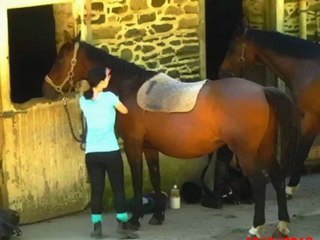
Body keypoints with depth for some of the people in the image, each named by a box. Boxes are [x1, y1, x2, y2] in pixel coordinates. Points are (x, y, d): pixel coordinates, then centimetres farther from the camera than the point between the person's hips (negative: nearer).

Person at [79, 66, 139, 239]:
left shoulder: (84, 100, 4)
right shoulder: (109, 97, -8)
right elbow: (124, 111, 8)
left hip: (91, 153, 4)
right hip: (111, 151, -4)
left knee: (96, 190, 7)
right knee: (118, 189, 5)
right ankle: (123, 225, 4)